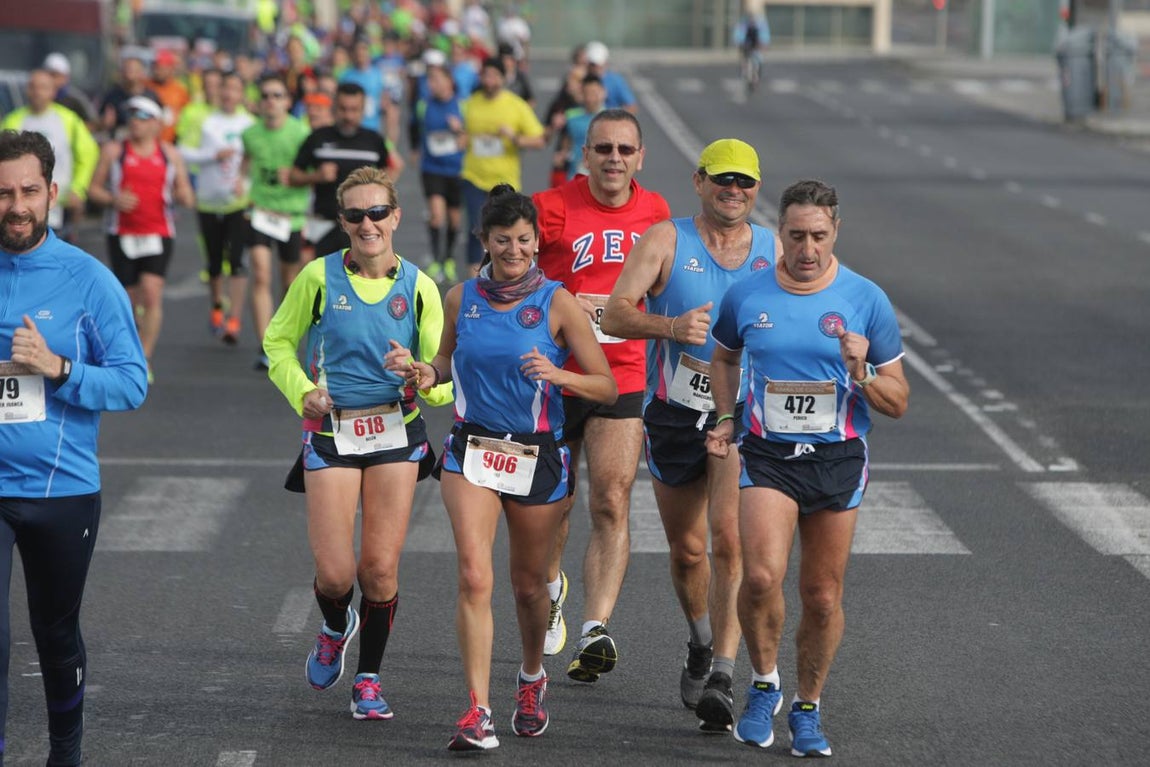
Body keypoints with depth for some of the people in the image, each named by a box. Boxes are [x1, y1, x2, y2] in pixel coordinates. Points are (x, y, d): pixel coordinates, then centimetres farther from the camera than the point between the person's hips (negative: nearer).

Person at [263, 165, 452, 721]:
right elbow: (279, 341, 11)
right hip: (331, 433, -1)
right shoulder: (319, 276, -3)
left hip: (396, 433, 1)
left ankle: (369, 678, 20)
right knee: (335, 573, -7)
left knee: (380, 569, -2)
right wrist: (302, 391, -6)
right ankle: (335, 628, 31)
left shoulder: (418, 286, 0)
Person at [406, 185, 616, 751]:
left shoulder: (557, 303, -7)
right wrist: (429, 373, -3)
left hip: (537, 455, -1)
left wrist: (556, 374, -24)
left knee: (528, 582, 13)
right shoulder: (461, 299, 1)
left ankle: (532, 678, 42)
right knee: (474, 577, -16)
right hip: (471, 450, 1)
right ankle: (478, 712, -17)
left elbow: (606, 387, -7)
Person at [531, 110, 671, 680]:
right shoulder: (552, 207, -6)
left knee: (611, 505, -12)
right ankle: (551, 589, 43)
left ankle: (595, 630, -18)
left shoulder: (655, 212, 6)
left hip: (623, 381, 1)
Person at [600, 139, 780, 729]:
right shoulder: (665, 241, -2)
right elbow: (614, 314, -13)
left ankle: (721, 679, -18)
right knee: (687, 550, 11)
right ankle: (701, 643, 40)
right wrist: (671, 327, -31)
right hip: (675, 414, 0)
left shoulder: (774, 251, 6)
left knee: (729, 536, -18)